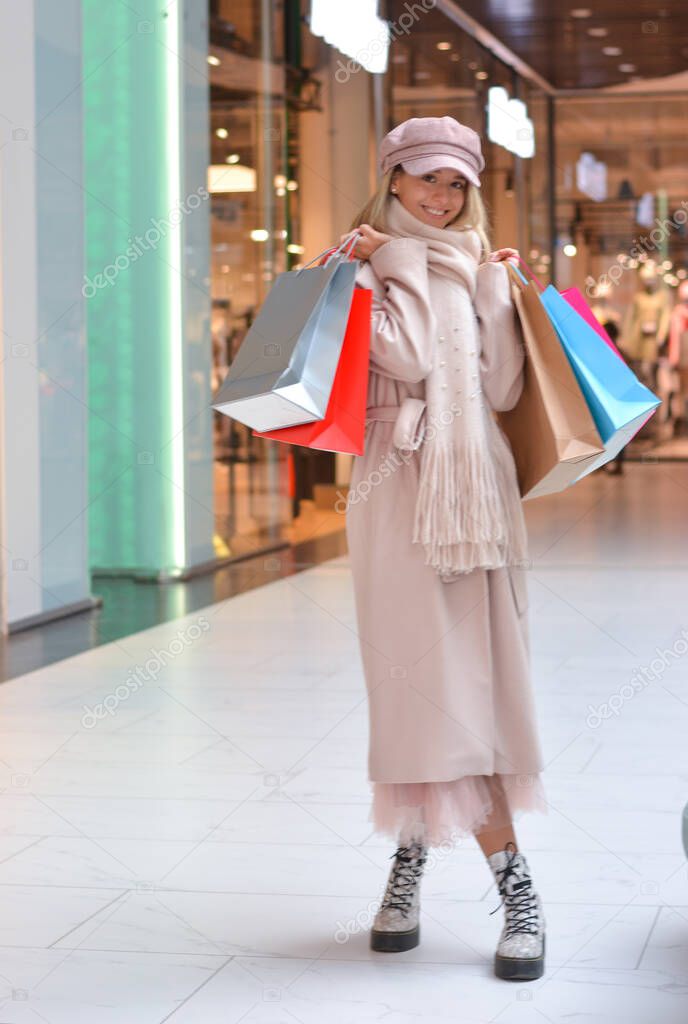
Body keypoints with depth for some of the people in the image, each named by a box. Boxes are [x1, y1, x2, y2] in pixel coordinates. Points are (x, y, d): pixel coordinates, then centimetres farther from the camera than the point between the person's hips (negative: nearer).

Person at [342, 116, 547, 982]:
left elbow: (503, 389, 6)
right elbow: (406, 359, -12)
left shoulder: (473, 268, 17)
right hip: (400, 487, -4)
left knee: (461, 677, 2)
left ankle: (413, 855, 12)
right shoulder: (368, 264, 5)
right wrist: (395, 271, -5)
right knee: (435, 678, -6)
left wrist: (496, 294, 0)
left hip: (472, 486, 5)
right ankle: (514, 887, 1)